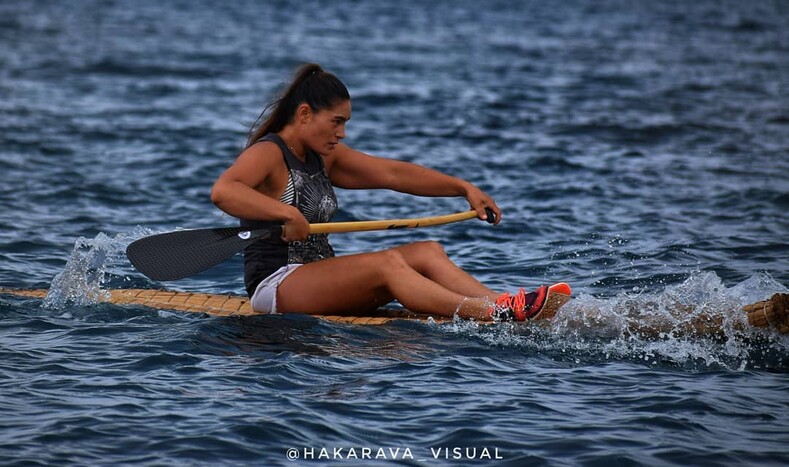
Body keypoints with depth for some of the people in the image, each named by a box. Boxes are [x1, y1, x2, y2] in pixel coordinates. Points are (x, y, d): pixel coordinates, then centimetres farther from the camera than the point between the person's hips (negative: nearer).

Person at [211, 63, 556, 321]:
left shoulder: (321, 156, 16)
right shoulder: (267, 154, -11)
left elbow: (392, 173, 16)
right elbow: (222, 192, -31)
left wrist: (464, 188, 13)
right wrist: (287, 213, -38)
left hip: (319, 277, 10)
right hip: (276, 284, -10)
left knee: (426, 252, -6)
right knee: (386, 263, -29)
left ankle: (499, 304, -27)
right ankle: (493, 314, -40)